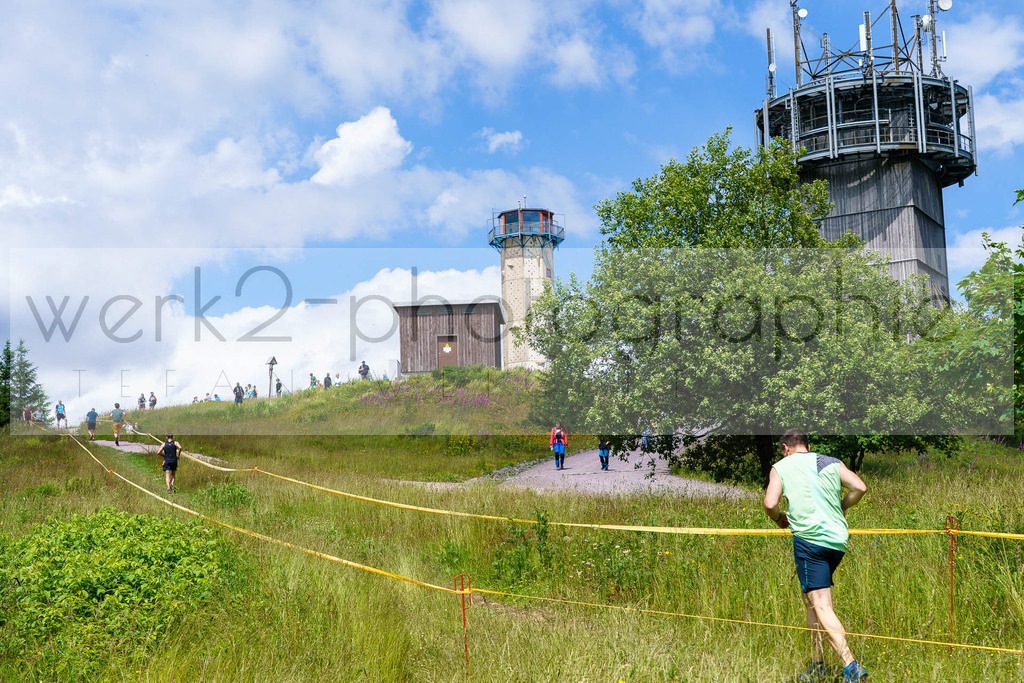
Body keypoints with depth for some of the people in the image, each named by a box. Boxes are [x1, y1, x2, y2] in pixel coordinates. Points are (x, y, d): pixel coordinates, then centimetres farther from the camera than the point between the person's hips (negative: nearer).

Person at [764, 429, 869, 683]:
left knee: (822, 606, -7)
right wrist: (841, 508, 20)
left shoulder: (781, 467, 5)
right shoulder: (832, 463, 15)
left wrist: (779, 519, 14)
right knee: (810, 598, 18)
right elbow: (860, 487, 4)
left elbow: (770, 503, -6)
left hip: (809, 537, -5)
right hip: (838, 540, 6)